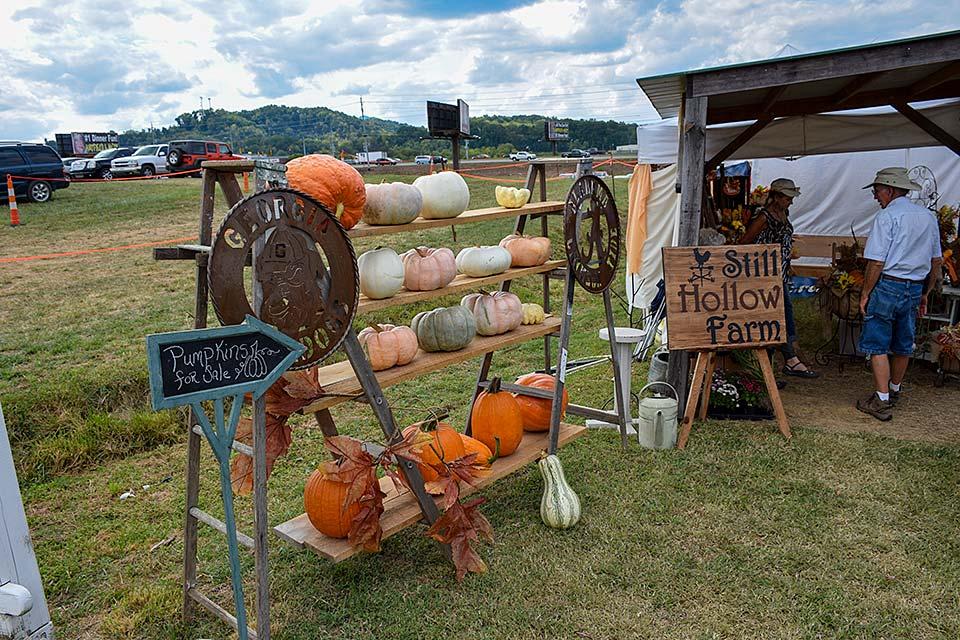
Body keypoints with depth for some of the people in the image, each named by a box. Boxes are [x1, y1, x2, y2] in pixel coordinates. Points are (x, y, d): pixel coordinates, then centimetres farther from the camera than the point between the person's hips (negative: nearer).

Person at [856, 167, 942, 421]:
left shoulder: (887, 216, -11)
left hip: (888, 285, -7)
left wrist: (865, 294, -7)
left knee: (878, 345, -1)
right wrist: (925, 293, 23)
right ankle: (894, 391, 34)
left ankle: (882, 402, -2)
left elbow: (876, 262, -16)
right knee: (903, 344, 18)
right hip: (915, 288, 7)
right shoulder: (928, 217, 11)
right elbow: (936, 260, 16)